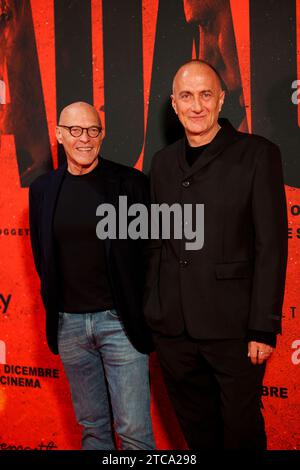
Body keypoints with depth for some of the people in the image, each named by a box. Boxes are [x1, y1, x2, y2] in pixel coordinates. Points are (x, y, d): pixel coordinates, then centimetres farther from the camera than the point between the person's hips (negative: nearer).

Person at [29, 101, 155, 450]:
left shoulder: (131, 183, -5)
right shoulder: (42, 189, 5)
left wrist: (142, 310, -2)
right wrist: (55, 306, 12)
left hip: (119, 319, -3)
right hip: (68, 323, 3)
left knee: (134, 430, 0)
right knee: (92, 426, 17)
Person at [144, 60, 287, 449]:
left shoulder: (257, 154, -5)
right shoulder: (163, 162, 11)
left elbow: (271, 247, -8)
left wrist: (264, 328, -12)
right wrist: (152, 312, 10)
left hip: (232, 326, -4)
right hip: (173, 328, 4)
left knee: (241, 430, 9)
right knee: (196, 431, 17)